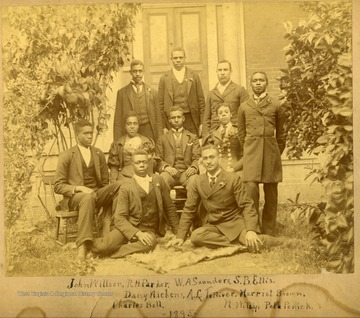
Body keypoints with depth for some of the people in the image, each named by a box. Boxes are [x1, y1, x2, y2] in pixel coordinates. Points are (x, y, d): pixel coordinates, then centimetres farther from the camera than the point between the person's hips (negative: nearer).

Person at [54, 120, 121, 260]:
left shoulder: (98, 154, 15)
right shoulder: (67, 156, 2)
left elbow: (105, 180, 19)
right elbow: (58, 186, -2)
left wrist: (102, 197, -3)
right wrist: (79, 188, -18)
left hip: (97, 194, 4)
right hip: (75, 196, -3)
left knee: (120, 185, -27)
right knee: (87, 198, -41)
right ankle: (82, 246, -48)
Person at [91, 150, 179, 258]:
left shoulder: (158, 180, 9)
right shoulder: (126, 187, 0)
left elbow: (169, 207, 17)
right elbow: (119, 217, -9)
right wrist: (137, 233, -24)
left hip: (149, 230, 2)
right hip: (129, 227, -2)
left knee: (149, 243, -36)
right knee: (103, 247, -30)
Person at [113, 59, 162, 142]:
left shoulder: (152, 92, 9)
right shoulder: (122, 92, 6)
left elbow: (158, 118, 10)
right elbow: (118, 120, 5)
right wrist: (117, 142, -2)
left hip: (148, 132, 1)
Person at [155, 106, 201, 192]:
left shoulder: (193, 137, 22)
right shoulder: (162, 139, 22)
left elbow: (197, 158, 11)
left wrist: (193, 167, -12)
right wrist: (166, 167, -12)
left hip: (186, 172, 0)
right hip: (170, 172, 0)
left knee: (194, 180, -34)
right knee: (162, 179, -35)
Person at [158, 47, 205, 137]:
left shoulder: (194, 76, 8)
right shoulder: (164, 78, 6)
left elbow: (201, 100, 8)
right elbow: (161, 103, 5)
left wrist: (201, 123, 2)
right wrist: (164, 126, -1)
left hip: (191, 119, 1)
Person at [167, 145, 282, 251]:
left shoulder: (233, 179, -5)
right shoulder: (198, 181, 4)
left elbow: (247, 206, -10)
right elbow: (189, 210, 6)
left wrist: (251, 231, -26)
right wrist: (180, 236, -1)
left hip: (235, 223, -3)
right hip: (212, 226, 4)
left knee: (255, 244, -31)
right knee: (195, 237, -30)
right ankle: (239, 241, -18)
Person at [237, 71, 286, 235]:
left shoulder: (276, 106, 8)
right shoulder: (244, 107, 10)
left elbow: (281, 133, 13)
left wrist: (277, 153, 10)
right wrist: (249, 150, 10)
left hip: (271, 150, 1)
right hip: (251, 151, 0)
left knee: (271, 193, 3)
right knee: (251, 188, -13)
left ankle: (268, 232, 14)